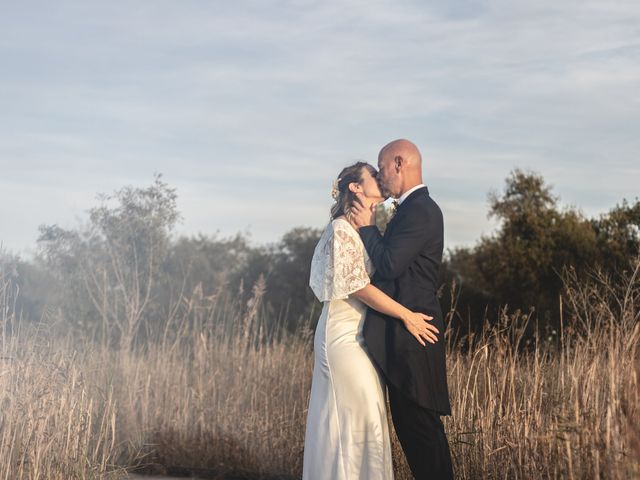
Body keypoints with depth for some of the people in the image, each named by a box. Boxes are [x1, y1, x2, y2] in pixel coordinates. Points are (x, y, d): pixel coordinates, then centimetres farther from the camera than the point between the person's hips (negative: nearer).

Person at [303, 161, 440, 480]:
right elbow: (359, 286, -18)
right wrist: (407, 316, -17)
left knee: (365, 416, 10)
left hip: (360, 335, 9)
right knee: (357, 416, -7)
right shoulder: (343, 229, -13)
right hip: (344, 335, -9)